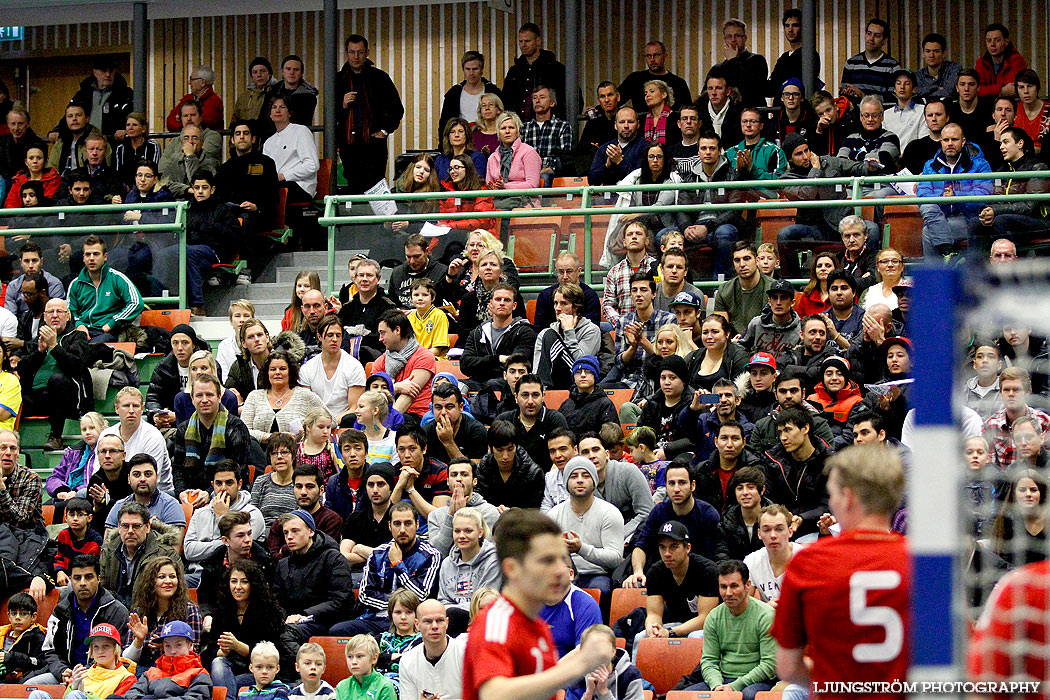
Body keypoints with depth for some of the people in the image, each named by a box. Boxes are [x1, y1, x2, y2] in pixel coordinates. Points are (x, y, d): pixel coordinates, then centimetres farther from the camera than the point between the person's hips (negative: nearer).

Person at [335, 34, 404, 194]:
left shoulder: (379, 78, 6)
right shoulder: (339, 80, 11)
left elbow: (396, 108, 12)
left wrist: (386, 130, 1)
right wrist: (342, 106, -5)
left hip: (374, 146, -3)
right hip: (348, 147, 3)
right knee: (354, 191, 3)